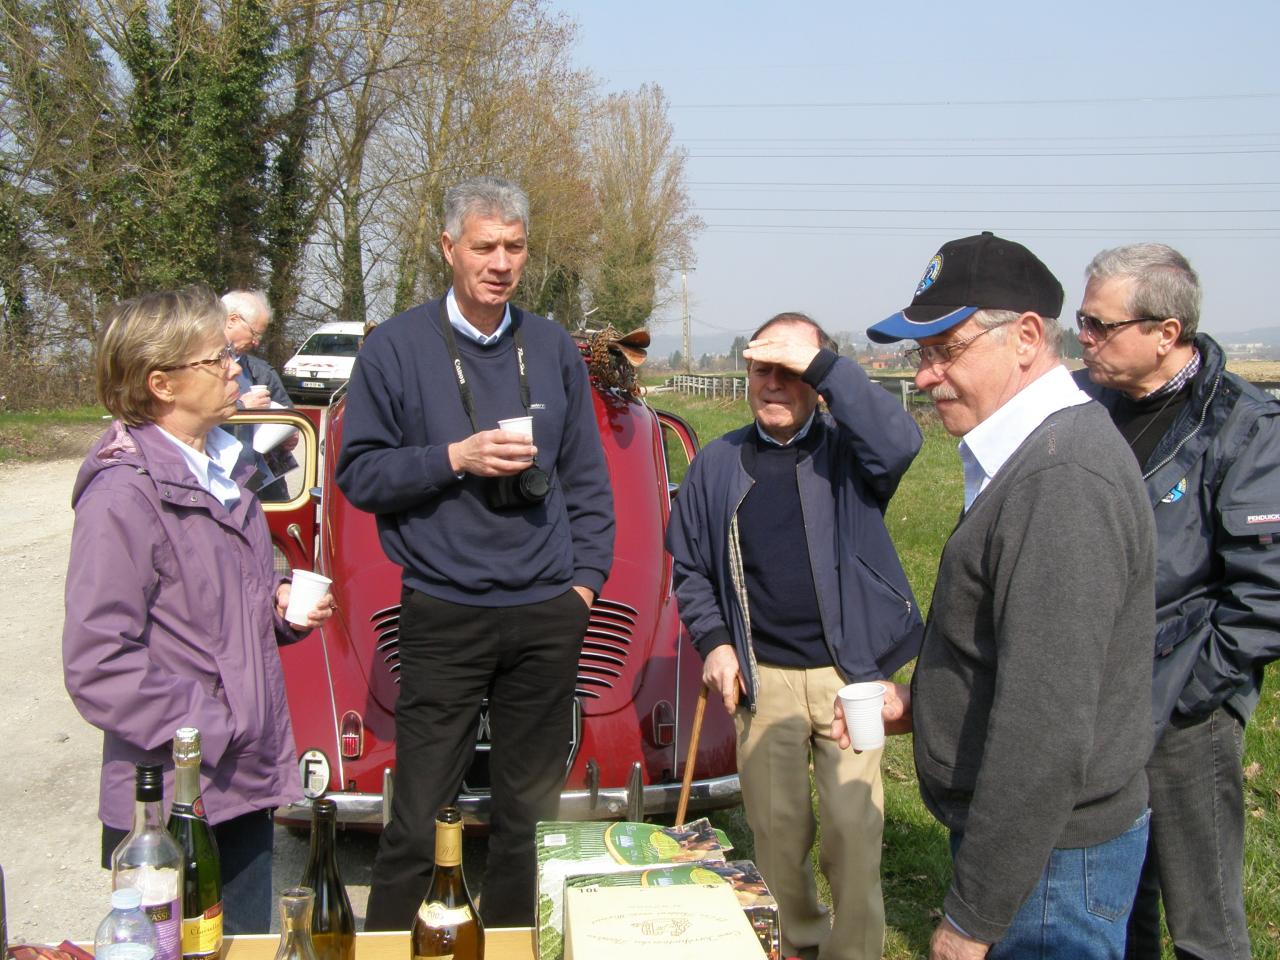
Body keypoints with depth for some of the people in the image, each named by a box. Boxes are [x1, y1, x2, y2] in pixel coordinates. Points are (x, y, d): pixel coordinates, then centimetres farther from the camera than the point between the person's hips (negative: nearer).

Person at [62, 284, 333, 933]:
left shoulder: (220, 468, 11)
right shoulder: (123, 495, -16)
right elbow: (97, 666, -19)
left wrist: (282, 604, 4)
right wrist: (212, 733, -18)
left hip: (247, 785, 8)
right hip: (174, 803, -8)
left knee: (249, 945, 17)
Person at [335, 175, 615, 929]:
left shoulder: (554, 349, 9)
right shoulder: (397, 349, 0)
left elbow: (587, 479, 13)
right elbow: (359, 474, -2)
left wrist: (585, 578, 4)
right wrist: (455, 458, -15)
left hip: (547, 615, 3)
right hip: (444, 615, -3)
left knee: (530, 809, 12)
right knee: (419, 816, -1)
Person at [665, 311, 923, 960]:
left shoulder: (847, 452, -1)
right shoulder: (718, 464, 7)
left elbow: (900, 442, -25)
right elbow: (689, 566, 13)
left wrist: (822, 364, -28)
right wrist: (713, 641, -1)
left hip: (849, 674, -2)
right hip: (762, 677, 3)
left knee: (854, 830, 0)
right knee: (776, 828, 13)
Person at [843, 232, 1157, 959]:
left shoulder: (1062, 484, -26)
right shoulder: (1039, 454, 7)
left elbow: (1047, 734, -28)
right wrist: (917, 703, 6)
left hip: (1045, 861, -9)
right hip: (1029, 836, 9)